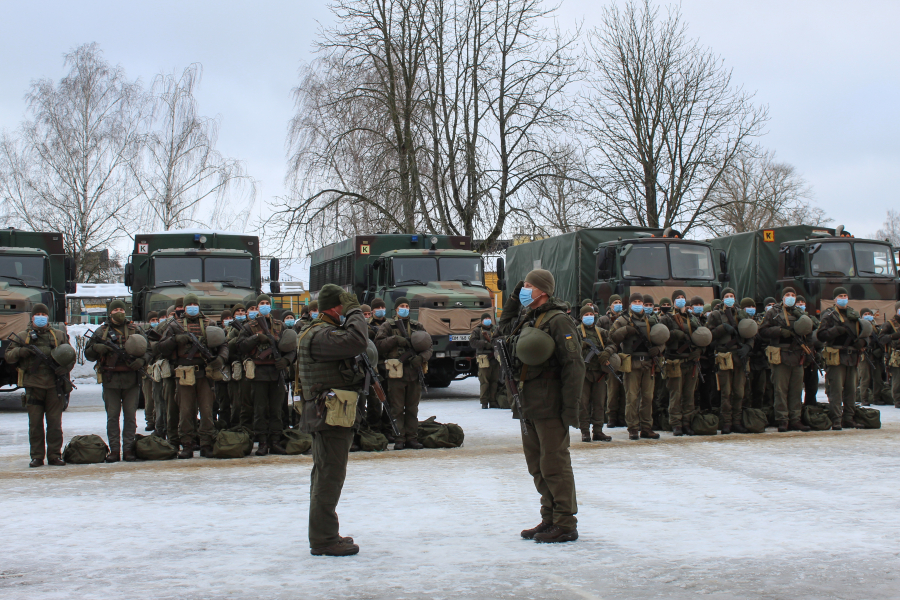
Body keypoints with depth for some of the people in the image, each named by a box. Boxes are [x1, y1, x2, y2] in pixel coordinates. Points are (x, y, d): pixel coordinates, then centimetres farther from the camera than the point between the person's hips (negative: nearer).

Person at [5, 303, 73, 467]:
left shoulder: (59, 336, 12)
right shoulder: (22, 337, 10)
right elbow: (8, 356, 6)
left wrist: (65, 367, -8)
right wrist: (21, 351, -14)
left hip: (54, 385, 0)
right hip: (33, 385, 0)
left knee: (55, 423, 1)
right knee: (35, 423, 2)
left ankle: (54, 455, 8)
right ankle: (37, 456, 9)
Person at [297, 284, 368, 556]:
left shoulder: (324, 332, 18)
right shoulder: (321, 335, -18)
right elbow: (357, 341, -33)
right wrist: (354, 313, -18)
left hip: (329, 417, 11)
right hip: (331, 416, -11)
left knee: (325, 474, 17)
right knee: (330, 475, -8)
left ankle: (323, 535, 27)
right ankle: (323, 539, -3)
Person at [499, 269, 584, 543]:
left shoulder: (558, 321, -11)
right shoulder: (525, 319, 14)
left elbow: (574, 366, -16)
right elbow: (504, 327, 36)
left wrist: (571, 407, -19)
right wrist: (513, 298, 20)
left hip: (549, 407, -9)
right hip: (527, 406, 9)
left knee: (554, 464, -4)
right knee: (537, 466, 13)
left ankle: (566, 524, 3)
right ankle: (549, 518, 23)